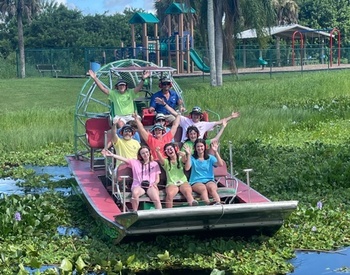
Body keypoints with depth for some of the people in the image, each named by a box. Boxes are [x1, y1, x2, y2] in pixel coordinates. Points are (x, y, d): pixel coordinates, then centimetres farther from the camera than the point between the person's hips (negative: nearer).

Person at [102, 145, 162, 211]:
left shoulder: (155, 164, 18)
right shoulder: (135, 162, 16)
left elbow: (157, 178, 17)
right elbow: (124, 159, 4)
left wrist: (155, 183, -7)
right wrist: (112, 155, -10)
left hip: (151, 186, 0)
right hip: (138, 186, 0)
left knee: (156, 199, -33)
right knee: (135, 193, -37)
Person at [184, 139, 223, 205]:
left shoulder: (210, 158, 15)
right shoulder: (192, 158, 12)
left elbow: (220, 164, -3)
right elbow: (187, 168, -7)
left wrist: (215, 151, -9)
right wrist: (188, 154, -12)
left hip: (209, 180, 1)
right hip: (196, 182, -1)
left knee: (211, 188, -36)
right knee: (203, 188, -37)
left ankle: (219, 204, -57)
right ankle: (207, 205, -59)